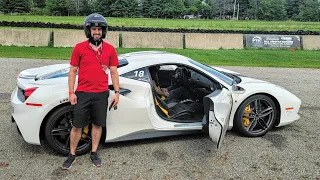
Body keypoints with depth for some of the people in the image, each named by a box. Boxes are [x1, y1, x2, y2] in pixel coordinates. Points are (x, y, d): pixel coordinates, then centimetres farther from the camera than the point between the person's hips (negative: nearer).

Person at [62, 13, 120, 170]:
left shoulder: (110, 50, 3)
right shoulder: (79, 48, -1)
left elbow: (113, 72, 6)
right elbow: (73, 71, 2)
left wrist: (117, 92, 2)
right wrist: (71, 92, -3)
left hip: (101, 94, 1)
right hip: (82, 94, -1)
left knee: (97, 124, 11)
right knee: (77, 126, 7)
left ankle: (94, 153, 27)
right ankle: (71, 155, 24)